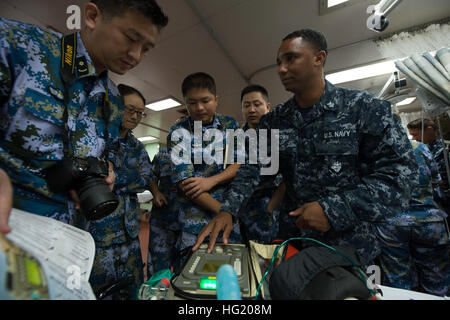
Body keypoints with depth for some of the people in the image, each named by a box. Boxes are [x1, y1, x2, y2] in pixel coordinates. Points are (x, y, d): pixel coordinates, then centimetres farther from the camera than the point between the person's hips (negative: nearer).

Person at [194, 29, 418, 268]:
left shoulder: (365, 109, -10)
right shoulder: (273, 120, 0)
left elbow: (400, 172, -13)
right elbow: (251, 168, -6)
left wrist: (334, 209, -24)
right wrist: (228, 210, -20)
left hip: (349, 246, -3)